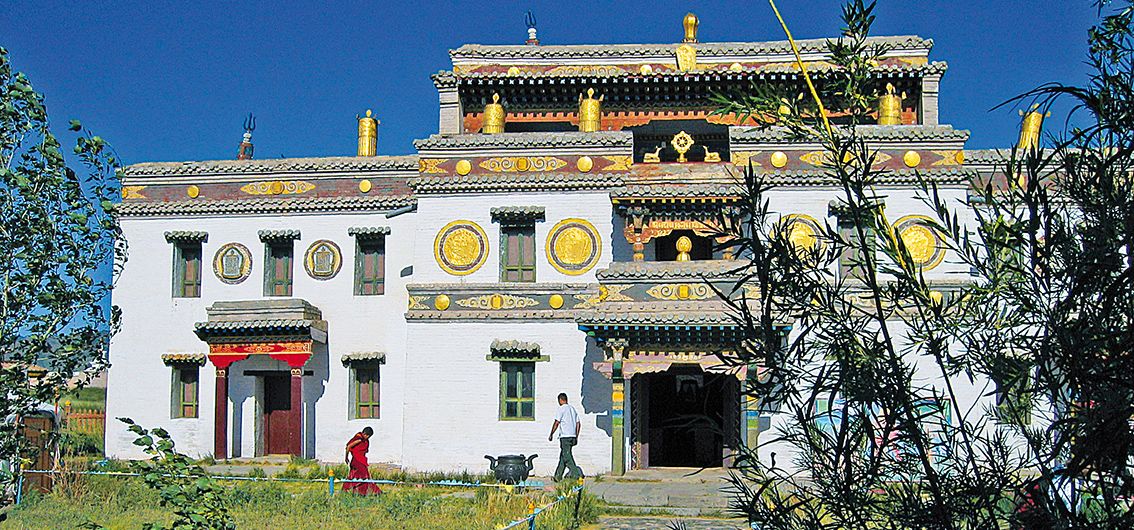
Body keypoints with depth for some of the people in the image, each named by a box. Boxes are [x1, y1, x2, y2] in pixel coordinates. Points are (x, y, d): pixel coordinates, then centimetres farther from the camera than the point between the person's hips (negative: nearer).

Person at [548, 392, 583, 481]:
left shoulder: (561, 409, -6)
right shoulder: (573, 409, 17)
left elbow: (556, 423, -10)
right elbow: (578, 423, 16)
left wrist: (551, 435, -2)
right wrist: (576, 437, 20)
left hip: (565, 436, -8)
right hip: (573, 436, 8)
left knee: (567, 456, -9)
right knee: (562, 455, 13)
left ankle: (576, 474, -19)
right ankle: (558, 476, 15)